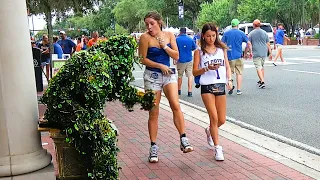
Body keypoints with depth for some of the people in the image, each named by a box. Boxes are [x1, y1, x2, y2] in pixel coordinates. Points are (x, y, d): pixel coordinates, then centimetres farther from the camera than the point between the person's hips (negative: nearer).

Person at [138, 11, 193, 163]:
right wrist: (160, 66, -11)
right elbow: (143, 59, -5)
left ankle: (183, 139, -13)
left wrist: (164, 46, -11)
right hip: (152, 76, -2)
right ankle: (153, 147, 11)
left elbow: (176, 56, 2)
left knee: (175, 105, -17)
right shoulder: (145, 38, -6)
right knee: (153, 113, 2)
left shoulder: (169, 35, 3)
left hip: (168, 74, 2)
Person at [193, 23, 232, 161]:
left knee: (222, 120, 7)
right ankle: (217, 148, -2)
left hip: (221, 86, 4)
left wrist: (229, 80, -4)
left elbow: (227, 66, 13)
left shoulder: (221, 49, 10)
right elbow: (195, 72, 0)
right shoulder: (199, 52, 1)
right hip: (207, 87, -3)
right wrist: (207, 68, -17)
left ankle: (210, 131, 40)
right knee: (214, 117, -11)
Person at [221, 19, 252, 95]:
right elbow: (249, 43, -3)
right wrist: (250, 52, 9)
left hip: (229, 56, 0)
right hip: (238, 56, 0)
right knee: (239, 73, 6)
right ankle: (238, 90, 6)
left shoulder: (226, 33, 2)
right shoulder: (241, 33, 1)